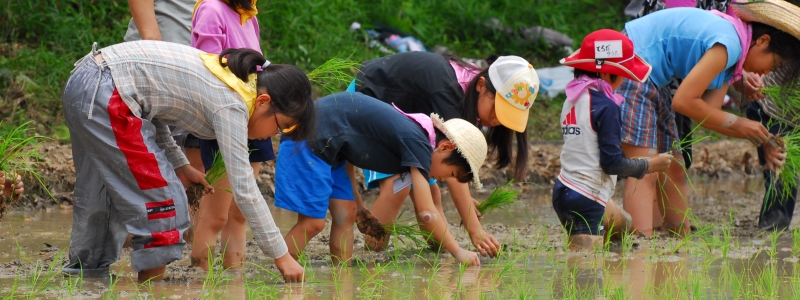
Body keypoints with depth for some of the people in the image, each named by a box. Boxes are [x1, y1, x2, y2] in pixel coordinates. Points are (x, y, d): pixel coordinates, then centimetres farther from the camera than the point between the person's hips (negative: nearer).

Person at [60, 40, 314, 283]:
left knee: (105, 194, 21)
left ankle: (88, 272, 34)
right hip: (104, 96, -10)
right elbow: (243, 189, -15)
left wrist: (180, 165, 14)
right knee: (160, 198, -4)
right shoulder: (231, 105, -14)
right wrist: (281, 256, -13)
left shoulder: (225, 77, 11)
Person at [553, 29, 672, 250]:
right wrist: (650, 165, 0)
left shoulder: (572, 99, 11)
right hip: (585, 201, -9)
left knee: (623, 225, 27)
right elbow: (612, 163, -15)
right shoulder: (605, 106, -14)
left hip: (564, 189, 9)